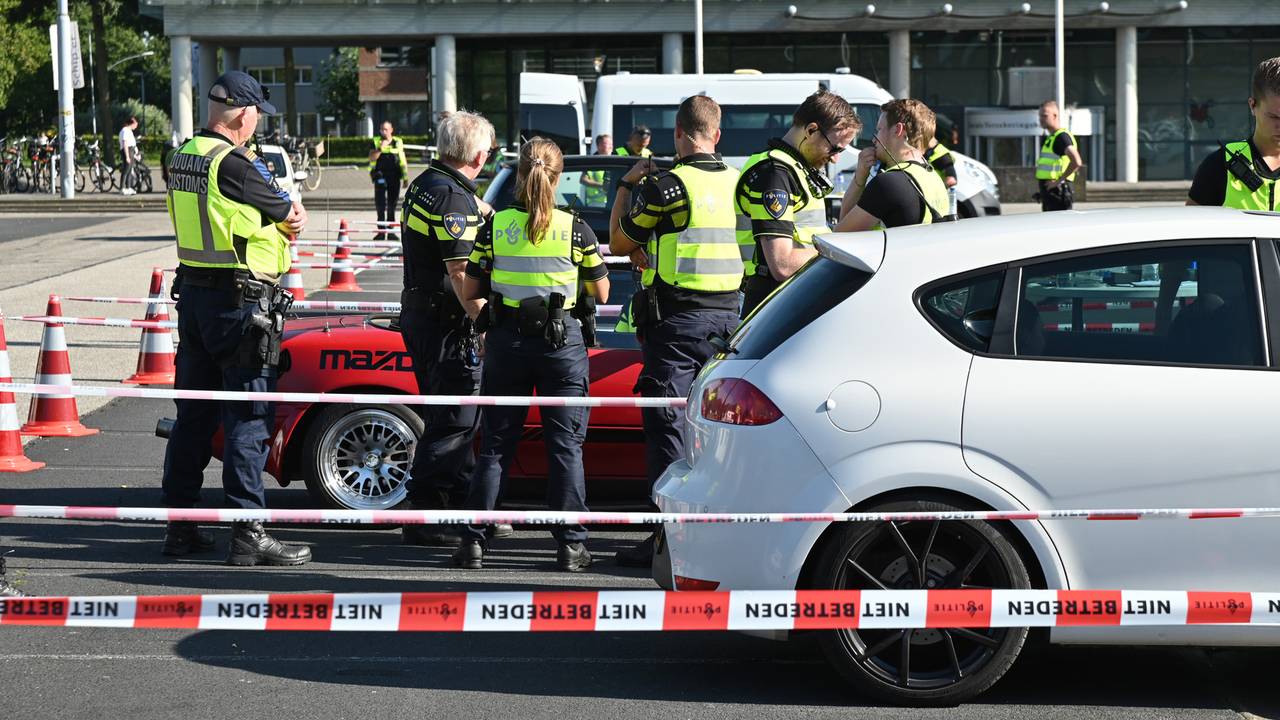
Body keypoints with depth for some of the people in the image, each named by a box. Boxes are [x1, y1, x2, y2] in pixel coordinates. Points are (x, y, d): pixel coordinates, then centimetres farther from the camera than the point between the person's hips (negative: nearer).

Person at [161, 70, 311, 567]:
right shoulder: (233, 165, -18)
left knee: (192, 414, 14)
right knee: (248, 420, -4)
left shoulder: (183, 158, 9)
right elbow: (290, 215, -7)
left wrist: (279, 221, 3)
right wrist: (291, 212, 15)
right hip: (240, 301, -9)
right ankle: (248, 535, -3)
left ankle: (180, 525, 19)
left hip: (192, 294, 9)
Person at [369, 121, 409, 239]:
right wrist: (380, 148, -19)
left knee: (392, 205, 5)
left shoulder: (398, 143, 8)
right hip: (380, 177, -1)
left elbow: (403, 161, 11)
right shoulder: (376, 142, 5)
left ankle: (390, 232, 11)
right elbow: (372, 157, -5)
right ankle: (381, 231, 1)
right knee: (380, 204, -4)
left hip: (394, 177, 1)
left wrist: (405, 178, 8)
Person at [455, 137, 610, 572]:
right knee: (565, 444, 5)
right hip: (563, 342, -1)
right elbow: (601, 293, 4)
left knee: (495, 445, 10)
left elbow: (470, 291, 2)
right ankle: (571, 545, 4)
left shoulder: (495, 226, -2)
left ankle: (473, 542, 7)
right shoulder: (575, 229, -5)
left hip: (506, 341, 1)